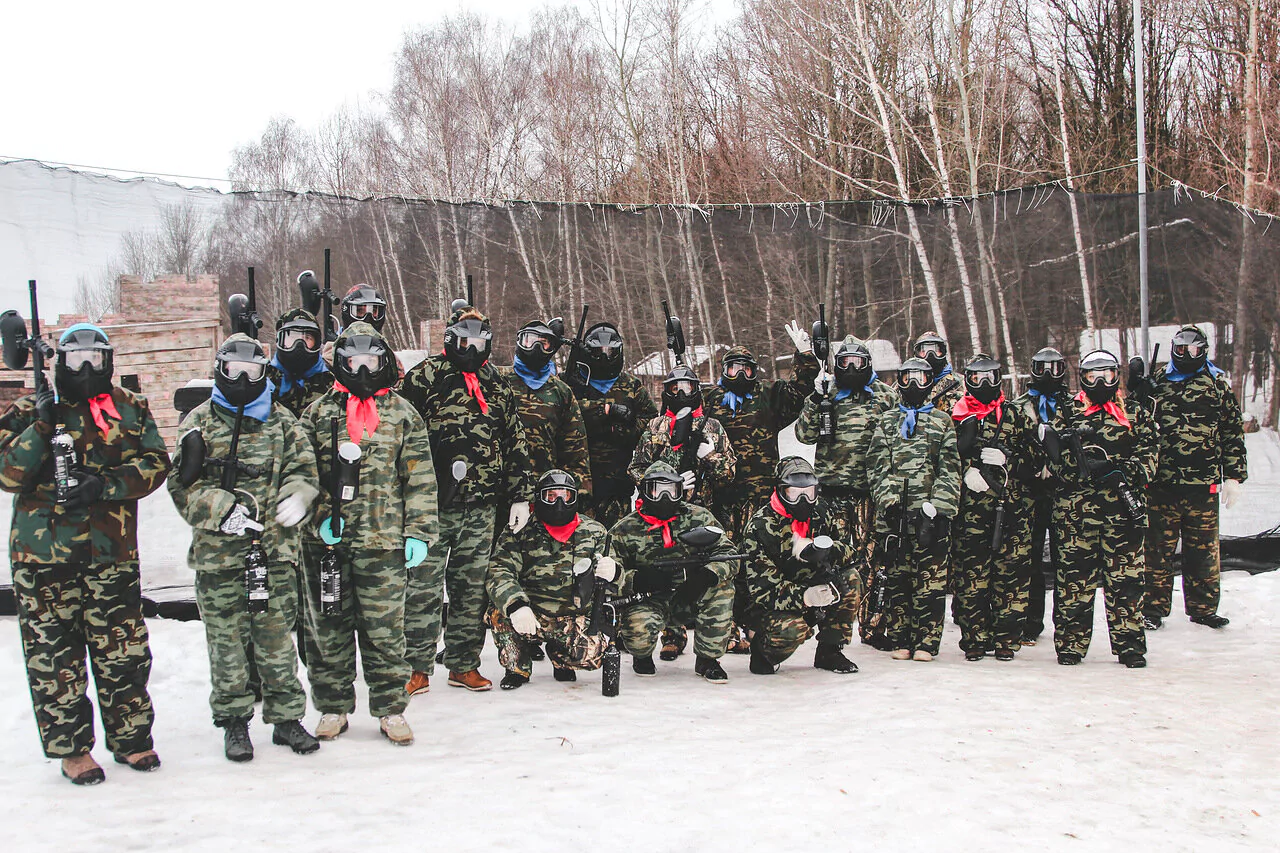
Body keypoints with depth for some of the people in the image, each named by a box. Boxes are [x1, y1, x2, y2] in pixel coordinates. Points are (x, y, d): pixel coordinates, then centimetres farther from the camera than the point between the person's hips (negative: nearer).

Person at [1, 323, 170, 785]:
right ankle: (70, 746, 15)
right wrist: (42, 427, -18)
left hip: (113, 552, 1)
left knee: (124, 650, 5)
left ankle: (131, 736, 20)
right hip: (44, 554, -1)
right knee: (54, 653, 3)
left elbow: (154, 464, 0)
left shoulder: (131, 409, 9)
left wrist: (105, 483, -14)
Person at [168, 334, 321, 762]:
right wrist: (224, 508, -16)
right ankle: (234, 721, 18)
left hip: (275, 550, 1)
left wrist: (297, 497, -15)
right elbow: (183, 485, 0)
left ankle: (286, 716, 16)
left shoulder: (281, 420, 10)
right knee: (226, 639, 5)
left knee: (277, 636, 5)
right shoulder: (200, 422, 6)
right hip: (218, 551, -1)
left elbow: (303, 468, 8)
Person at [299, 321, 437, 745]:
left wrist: (418, 532, -2)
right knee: (327, 626, 7)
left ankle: (390, 709, 13)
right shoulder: (318, 412, 10)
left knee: (385, 629, 2)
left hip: (383, 541, -1)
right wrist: (318, 515, -8)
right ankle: (333, 708, 19)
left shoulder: (402, 414, 8)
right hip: (326, 540, 1)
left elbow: (419, 479, 5)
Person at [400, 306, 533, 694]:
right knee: (424, 584, -5)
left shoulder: (497, 386, 17)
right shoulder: (426, 376, 2)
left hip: (482, 505, 5)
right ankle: (417, 667, 3)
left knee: (472, 586, 8)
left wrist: (520, 495, 14)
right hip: (434, 502, -4)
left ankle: (464, 665, 17)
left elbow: (516, 441, 19)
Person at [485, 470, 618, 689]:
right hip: (531, 616, -1)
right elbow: (499, 572, -12)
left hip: (577, 620, 1)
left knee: (593, 653, -27)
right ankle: (517, 668, 0)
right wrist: (516, 606, -31)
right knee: (499, 615, -31)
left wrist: (612, 572, -22)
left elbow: (618, 578, 5)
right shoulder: (519, 531, 1)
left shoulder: (594, 532, 8)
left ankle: (560, 656, 12)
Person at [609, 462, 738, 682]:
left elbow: (728, 555, -7)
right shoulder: (625, 530, -4)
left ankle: (707, 659, -8)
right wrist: (637, 580, -28)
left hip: (689, 600, 2)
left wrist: (706, 575, -29)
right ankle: (642, 657, 7)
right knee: (639, 626, -34)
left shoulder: (699, 517, 0)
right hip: (648, 602, -2)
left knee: (722, 586, -25)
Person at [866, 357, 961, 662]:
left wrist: (939, 506, -7)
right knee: (896, 577, 3)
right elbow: (876, 465, 7)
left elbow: (950, 470, 5)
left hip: (930, 511, -1)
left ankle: (926, 642, 3)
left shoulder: (942, 421, 13)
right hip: (894, 512, 1)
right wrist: (887, 500, -7)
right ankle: (900, 640, 10)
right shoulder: (886, 421, 16)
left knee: (931, 577, -3)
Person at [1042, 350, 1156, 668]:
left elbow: (1148, 454, 6)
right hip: (1076, 507, 0)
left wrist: (1128, 474, -13)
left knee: (1125, 575, 2)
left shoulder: (1135, 415, 13)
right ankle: (1070, 643, 9)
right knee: (1074, 575, 1)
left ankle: (1130, 644, 10)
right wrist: (1087, 465, -15)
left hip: (1122, 508, 1)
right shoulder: (1068, 415, 11)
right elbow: (1057, 462, 3)